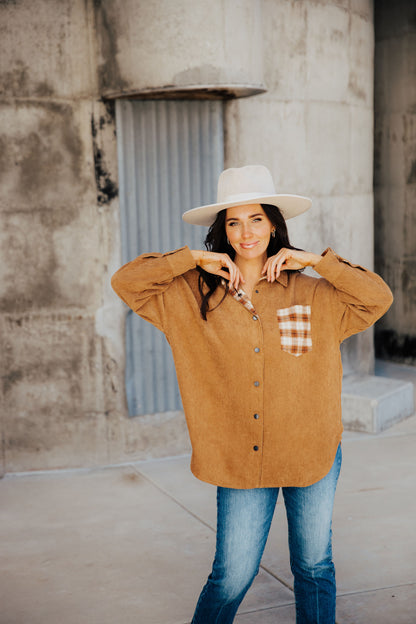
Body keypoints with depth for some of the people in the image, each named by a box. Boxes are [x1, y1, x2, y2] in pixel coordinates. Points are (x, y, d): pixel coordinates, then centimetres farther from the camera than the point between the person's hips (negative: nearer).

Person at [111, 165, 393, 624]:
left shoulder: (312, 294, 0)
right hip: (240, 460, -1)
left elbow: (378, 298, -4)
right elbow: (126, 282, -5)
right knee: (232, 576, 4)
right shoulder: (193, 295, -2)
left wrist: (314, 260, -10)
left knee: (314, 567, 16)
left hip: (313, 451, 2)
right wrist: (195, 259, -11)